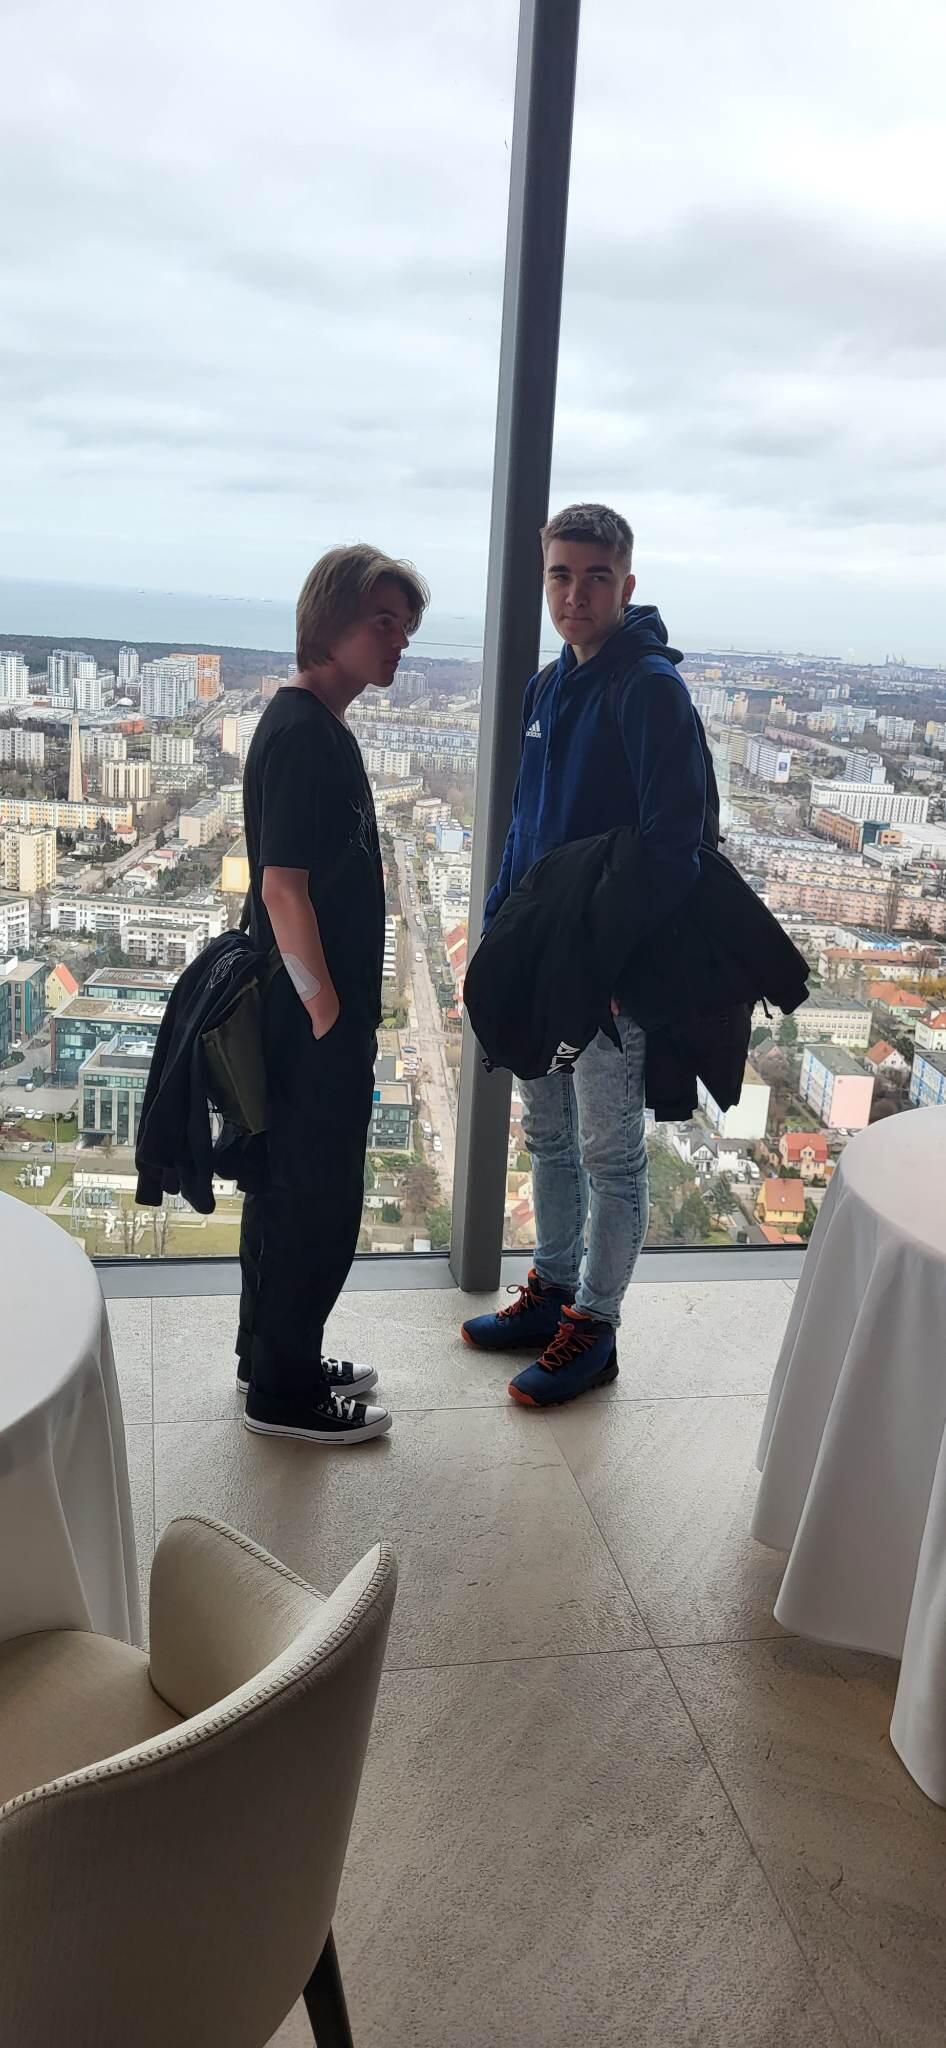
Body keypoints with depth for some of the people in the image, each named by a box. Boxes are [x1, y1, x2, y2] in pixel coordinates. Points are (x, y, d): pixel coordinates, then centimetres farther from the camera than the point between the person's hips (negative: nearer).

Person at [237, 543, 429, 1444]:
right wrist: (328, 1013, -19)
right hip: (309, 1019, -10)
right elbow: (283, 887, -23)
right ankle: (284, 1389, 17)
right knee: (317, 1198, 2)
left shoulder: (313, 722, 12)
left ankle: (274, 1354, 34)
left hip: (307, 1007, 10)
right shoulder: (303, 733, -19)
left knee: (288, 1185, 18)